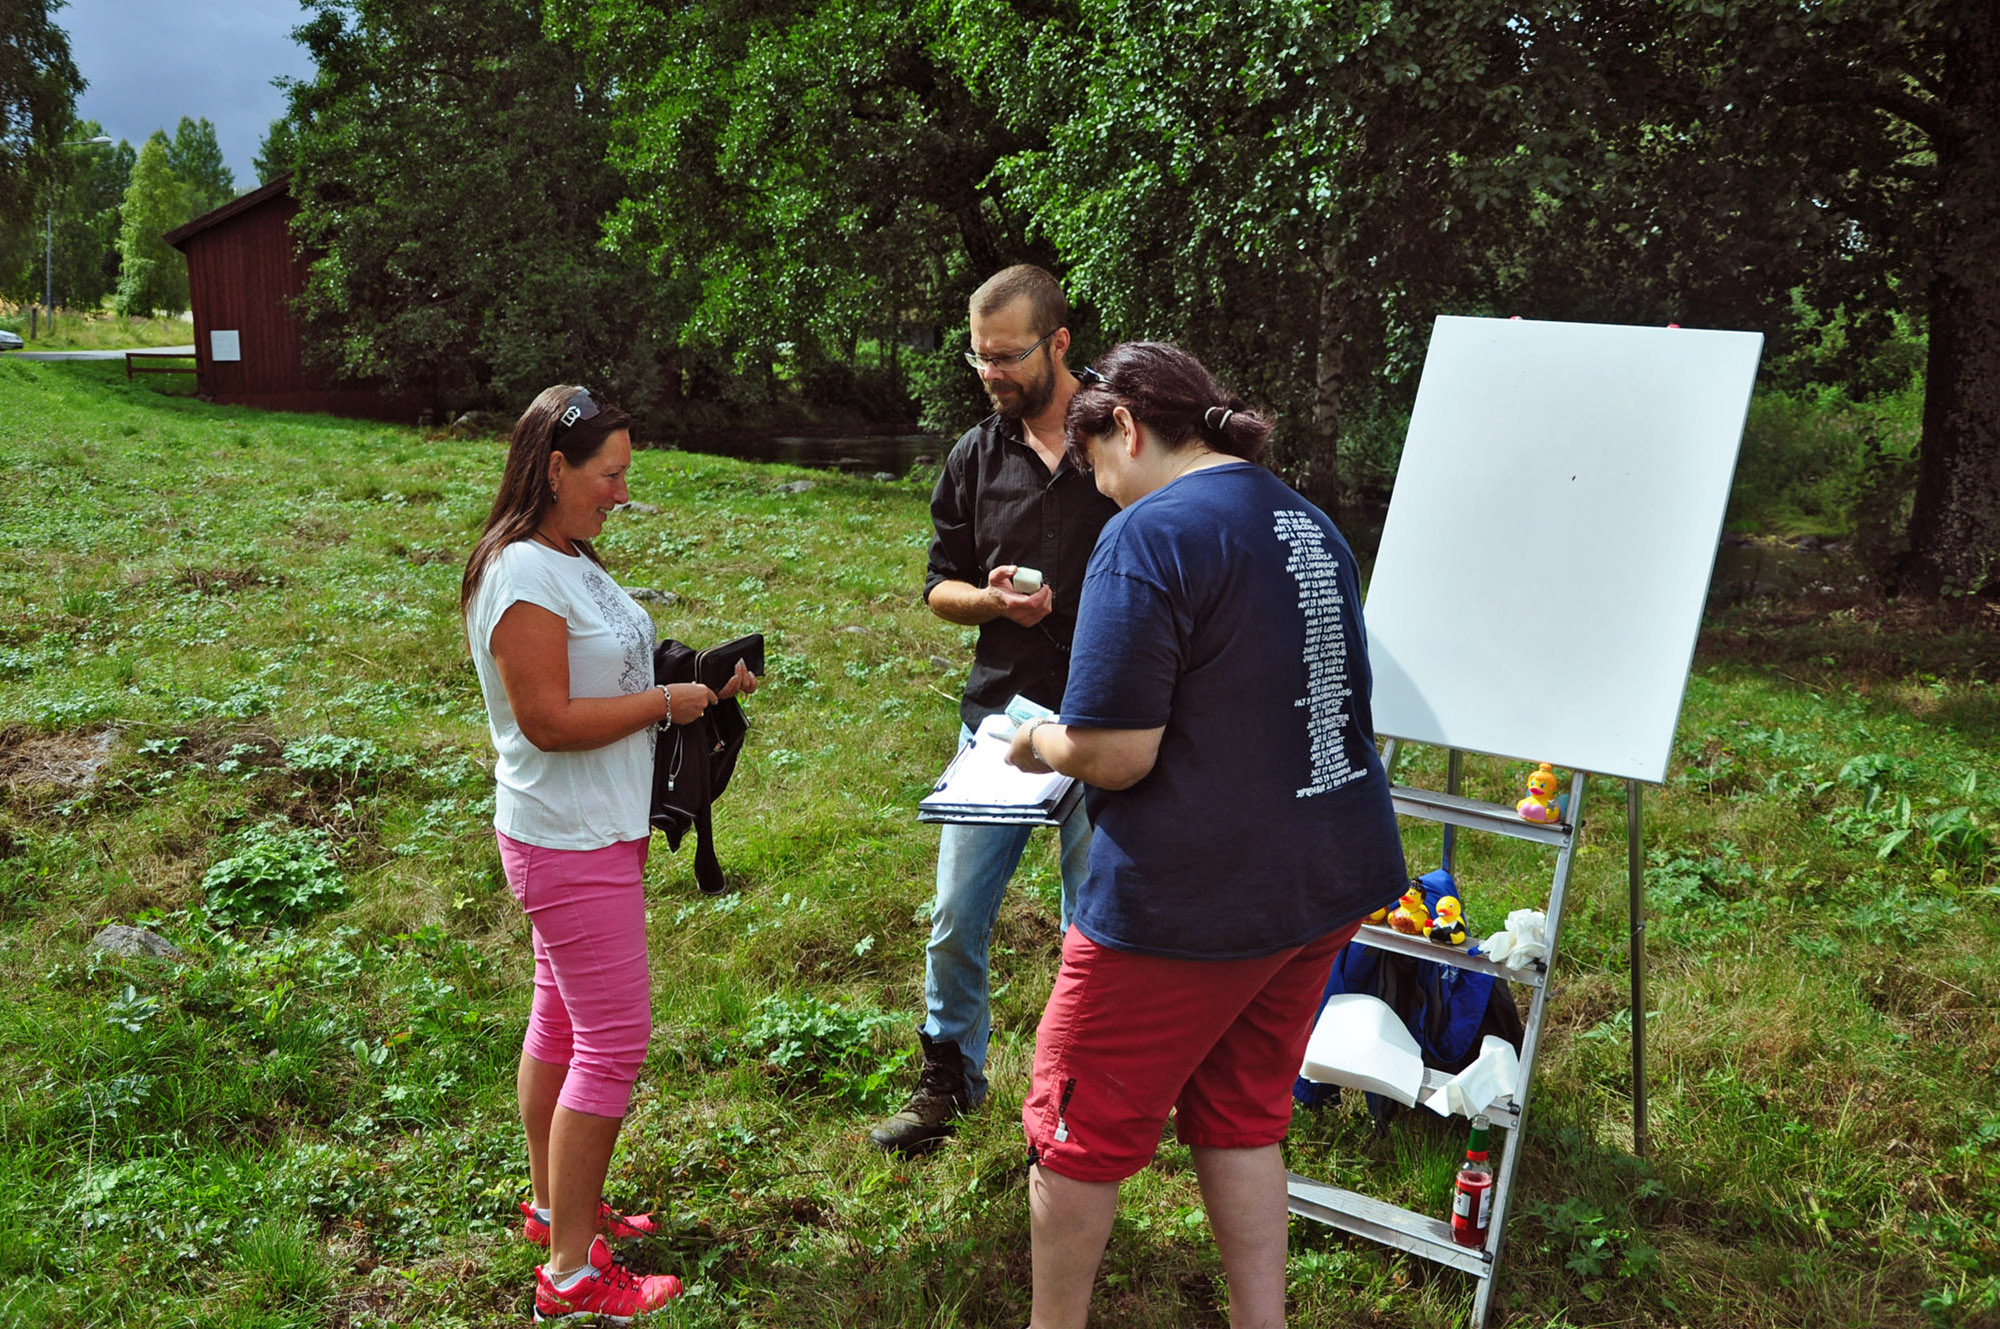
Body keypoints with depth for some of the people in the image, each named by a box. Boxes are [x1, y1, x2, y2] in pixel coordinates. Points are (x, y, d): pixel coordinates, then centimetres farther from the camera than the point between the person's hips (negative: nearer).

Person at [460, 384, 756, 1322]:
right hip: (570, 845, -10)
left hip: (592, 832, 10)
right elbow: (547, 720, -24)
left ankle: (553, 1208, 35)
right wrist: (668, 701, -17)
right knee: (614, 1042, -5)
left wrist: (698, 676, 6)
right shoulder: (522, 573, -20)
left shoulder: (569, 561, 11)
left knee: (563, 1021, 19)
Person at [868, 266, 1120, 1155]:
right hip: (998, 719, 3)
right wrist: (993, 599, -10)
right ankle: (949, 1079, 31)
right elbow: (940, 588, 12)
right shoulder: (975, 458, 6)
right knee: (955, 921, 9)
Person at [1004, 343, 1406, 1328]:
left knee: (1079, 1125, 12)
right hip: (1332, 876, 8)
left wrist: (1040, 741, -1)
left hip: (1192, 903, -8)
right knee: (1241, 1114, 21)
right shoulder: (1310, 522, 10)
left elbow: (1114, 756, -23)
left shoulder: (1149, 534, -18)